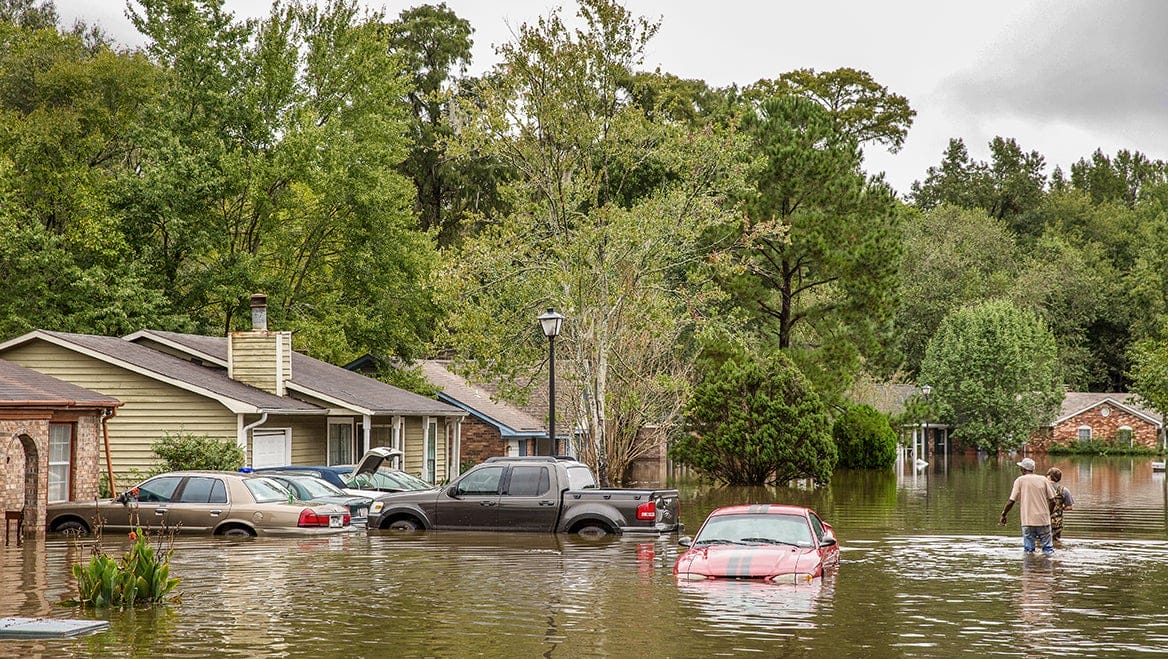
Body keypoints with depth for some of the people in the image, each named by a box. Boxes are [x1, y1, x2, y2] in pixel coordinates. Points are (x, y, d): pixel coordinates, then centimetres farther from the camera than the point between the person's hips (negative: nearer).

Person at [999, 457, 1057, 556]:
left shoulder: (1020, 480, -1)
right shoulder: (1043, 480, 5)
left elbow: (1011, 501, -5)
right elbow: (1052, 501, 4)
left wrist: (1003, 515, 8)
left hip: (1028, 521, -2)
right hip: (1043, 520, 2)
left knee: (1029, 551, 6)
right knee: (1048, 549, 8)